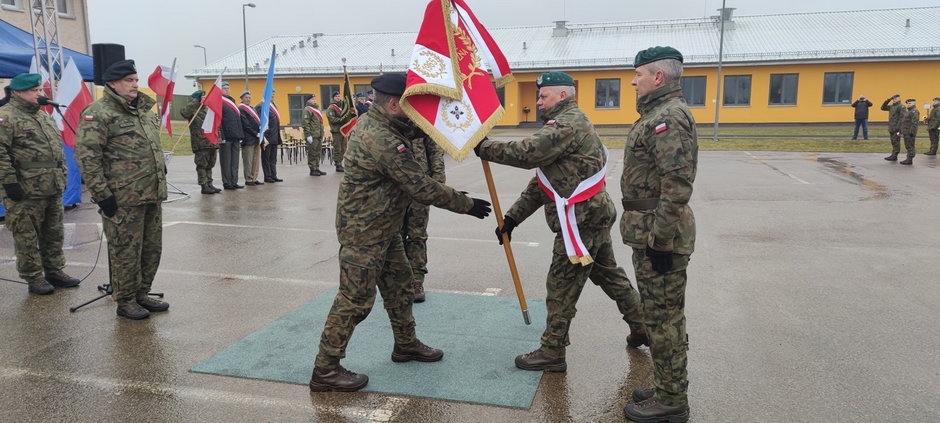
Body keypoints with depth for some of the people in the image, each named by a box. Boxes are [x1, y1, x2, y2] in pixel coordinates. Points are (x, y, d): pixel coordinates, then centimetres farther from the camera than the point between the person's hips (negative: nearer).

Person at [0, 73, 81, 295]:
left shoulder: (45, 116, 18)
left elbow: (58, 148, 24)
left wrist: (62, 176, 20)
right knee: (27, 238, 2)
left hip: (53, 190, 8)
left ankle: (54, 272, 26)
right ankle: (33, 278, 11)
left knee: (54, 234, 15)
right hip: (26, 193, -8)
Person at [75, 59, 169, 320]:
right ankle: (126, 301, 16)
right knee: (126, 251, 1)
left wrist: (161, 180, 22)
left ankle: (141, 295, 28)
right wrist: (101, 194, -17)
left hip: (152, 196, 8)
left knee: (152, 248, 14)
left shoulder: (144, 110, 16)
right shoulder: (99, 113, -9)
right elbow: (87, 156, -15)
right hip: (123, 199, -8)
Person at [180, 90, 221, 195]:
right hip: (201, 144, -8)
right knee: (202, 165, -2)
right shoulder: (193, 111, -5)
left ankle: (209, 184, 21)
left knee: (209, 165, 13)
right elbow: (183, 112, -25)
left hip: (211, 143, 8)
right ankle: (204, 186, 1)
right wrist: (194, 102, -19)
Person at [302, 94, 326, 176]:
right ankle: (312, 170, 0)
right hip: (312, 136, -9)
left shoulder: (317, 108, 21)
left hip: (319, 136, 9)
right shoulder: (307, 110, -8)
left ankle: (317, 168, 18)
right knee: (312, 153, -4)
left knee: (317, 153, 12)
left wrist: (322, 135, 21)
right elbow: (305, 123, -15)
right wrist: (308, 135, -20)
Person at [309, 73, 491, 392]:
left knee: (399, 285, 20)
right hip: (363, 231, -10)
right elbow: (422, 188, -25)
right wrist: (467, 205, -16)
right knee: (355, 300, -3)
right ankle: (325, 370, 8)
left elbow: (417, 128, 11)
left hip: (385, 228, 10)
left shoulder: (375, 122, 4)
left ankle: (406, 344, 37)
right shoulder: (383, 141, -27)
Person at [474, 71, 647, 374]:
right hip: (594, 216, 11)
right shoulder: (568, 124, 20)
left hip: (582, 220, -11)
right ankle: (642, 328, 36)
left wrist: (484, 148, -16)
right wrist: (512, 217, 13)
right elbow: (540, 183, 17)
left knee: (561, 287, -2)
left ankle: (552, 353, 9)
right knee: (609, 275, 22)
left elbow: (528, 153, -29)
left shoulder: (568, 124, -14)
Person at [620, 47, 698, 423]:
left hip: (659, 237, -11)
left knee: (664, 319, -1)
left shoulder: (670, 118, -18)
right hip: (649, 233, 11)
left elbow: (678, 185, -26)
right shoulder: (657, 114, 17)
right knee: (659, 315, 18)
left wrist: (660, 240, -24)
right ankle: (666, 388, 32)